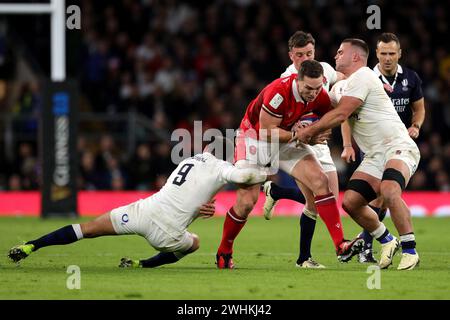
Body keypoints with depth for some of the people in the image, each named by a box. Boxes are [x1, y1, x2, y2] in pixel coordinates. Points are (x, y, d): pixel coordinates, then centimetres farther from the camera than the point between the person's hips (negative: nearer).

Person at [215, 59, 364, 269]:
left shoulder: (321, 98, -14)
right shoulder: (279, 92, -34)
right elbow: (267, 132, -28)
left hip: (286, 140, 5)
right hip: (255, 138, -5)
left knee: (320, 181, -12)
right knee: (246, 202, -9)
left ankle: (340, 246, -15)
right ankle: (223, 253, 15)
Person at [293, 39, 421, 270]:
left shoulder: (362, 77, -11)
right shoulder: (340, 87, 20)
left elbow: (340, 114, -17)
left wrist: (309, 131, -9)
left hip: (398, 147, -10)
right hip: (375, 156, 10)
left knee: (389, 191, -34)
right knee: (351, 201, -1)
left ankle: (410, 251, -26)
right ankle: (387, 242, 18)